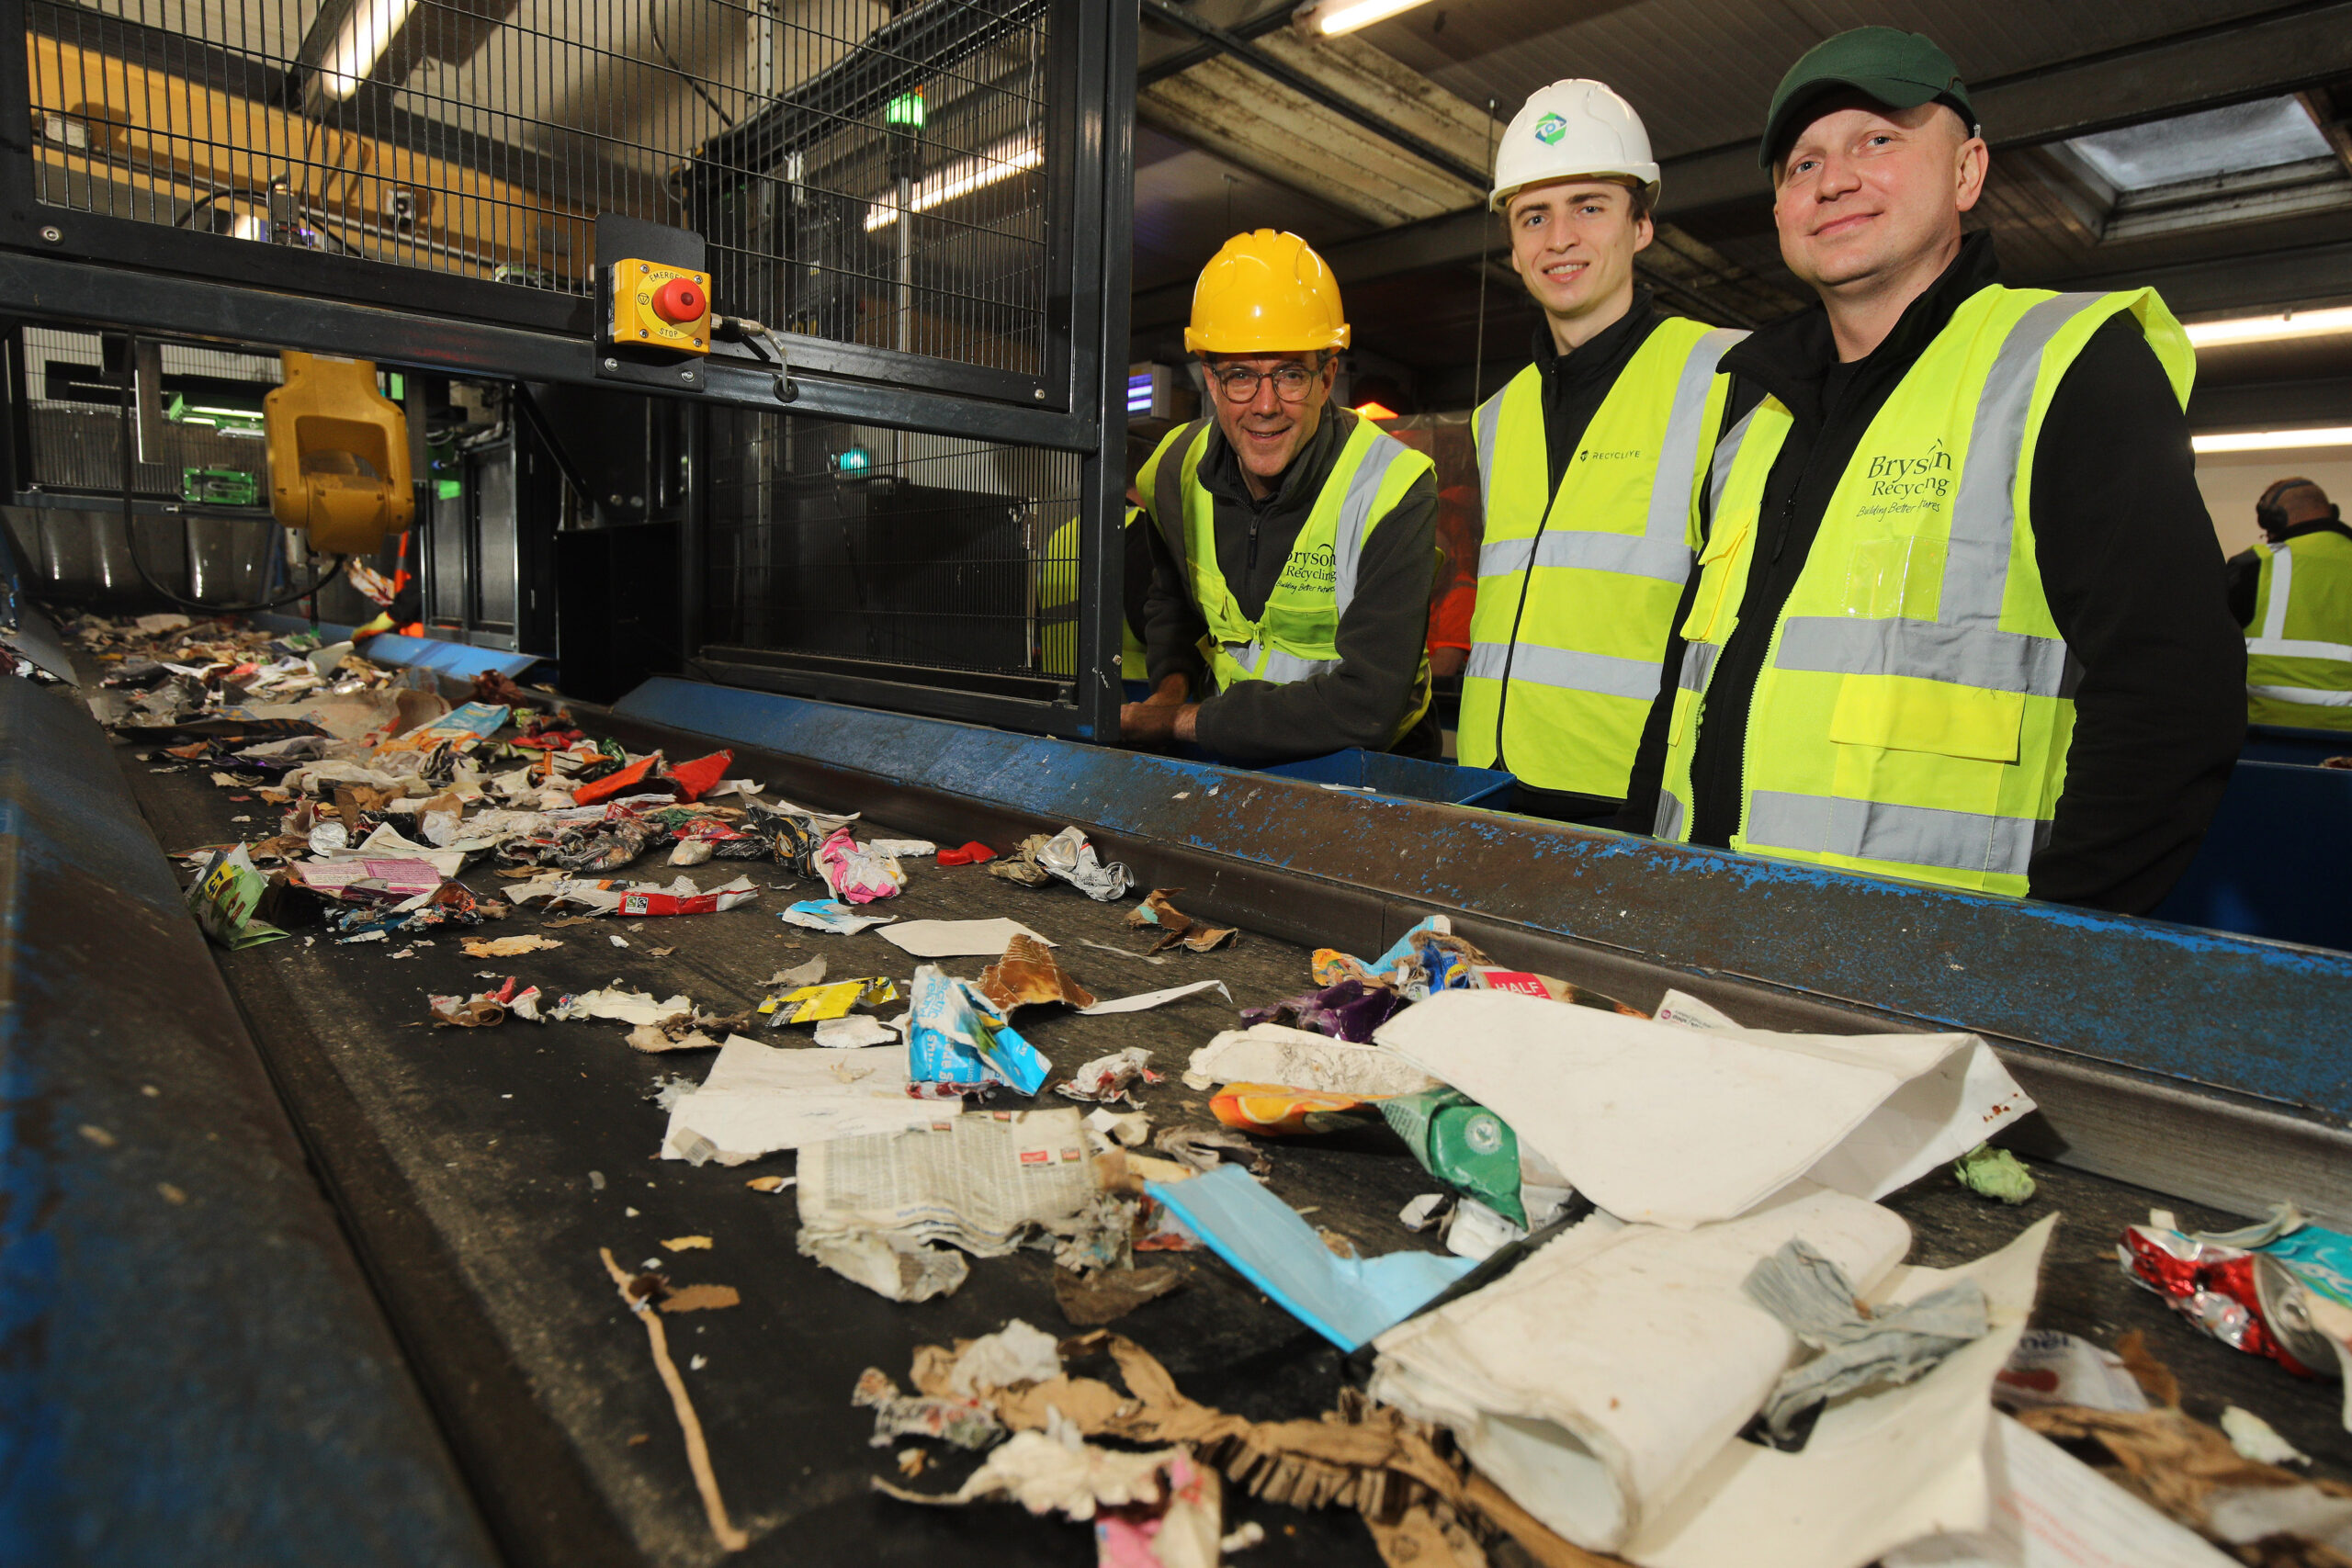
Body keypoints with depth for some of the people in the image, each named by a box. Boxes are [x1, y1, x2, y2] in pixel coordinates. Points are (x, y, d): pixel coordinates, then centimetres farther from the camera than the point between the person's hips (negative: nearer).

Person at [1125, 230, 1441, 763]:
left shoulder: (1392, 489, -17)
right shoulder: (1176, 469, -2)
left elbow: (1366, 706, -24)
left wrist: (1187, 720, -21)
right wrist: (1174, 684, -1)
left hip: (1365, 774, -3)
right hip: (1230, 759, 3)